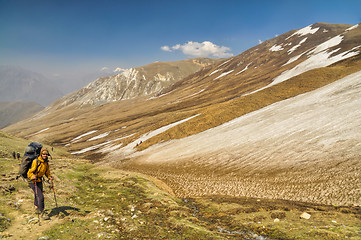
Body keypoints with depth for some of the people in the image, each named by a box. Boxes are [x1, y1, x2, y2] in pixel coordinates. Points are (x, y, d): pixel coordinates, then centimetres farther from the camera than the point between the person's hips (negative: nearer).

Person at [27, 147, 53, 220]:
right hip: (33, 181, -7)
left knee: (37, 195, 23)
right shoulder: (36, 161, -23)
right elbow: (30, 172, -22)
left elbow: (47, 172, 13)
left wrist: (50, 177, -5)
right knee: (40, 196, -14)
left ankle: (37, 208, 46)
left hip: (39, 181, 7)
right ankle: (42, 213, -4)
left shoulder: (46, 162, -1)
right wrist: (33, 176, -41)